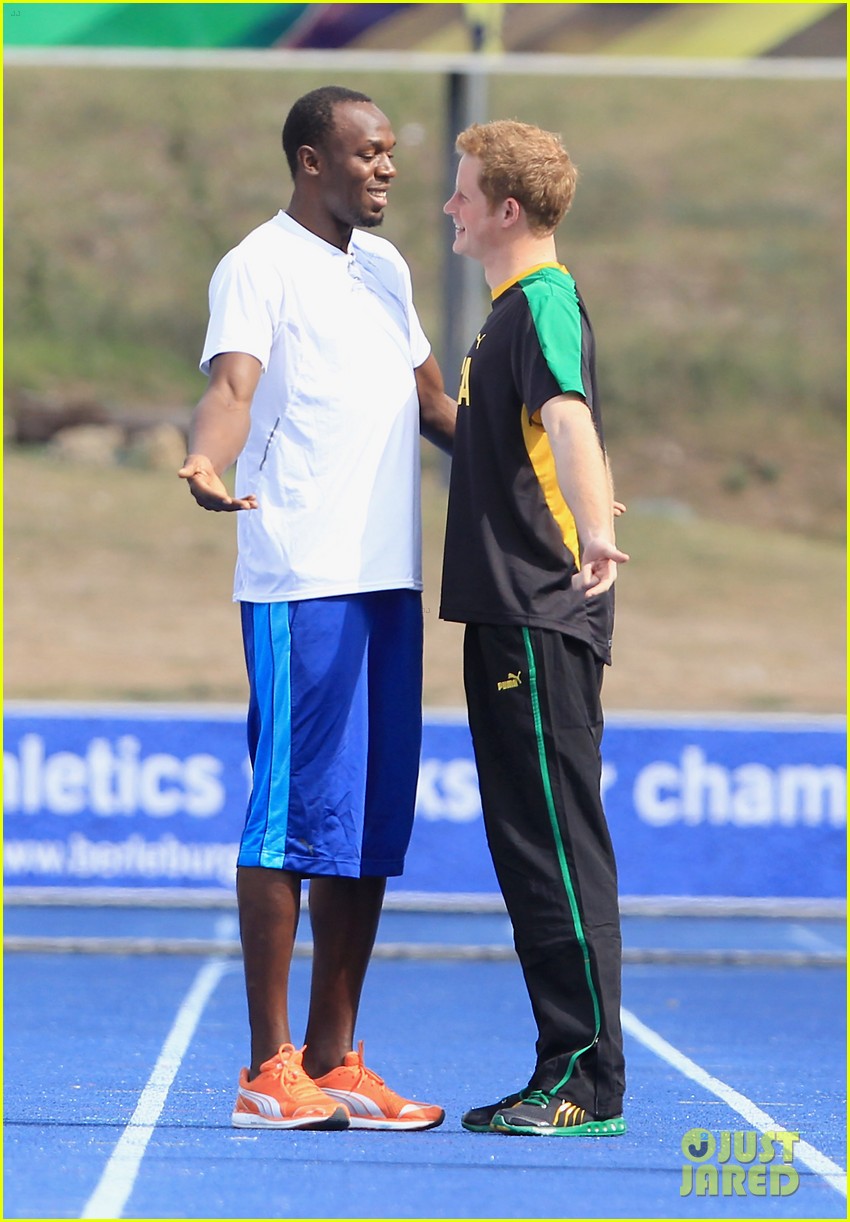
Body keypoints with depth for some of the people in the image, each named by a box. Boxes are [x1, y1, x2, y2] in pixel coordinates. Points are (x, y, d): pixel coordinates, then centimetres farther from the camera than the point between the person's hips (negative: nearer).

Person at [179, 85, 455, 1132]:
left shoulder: (384, 266, 19)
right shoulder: (257, 266, -5)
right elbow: (232, 384, -20)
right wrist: (206, 462, -38)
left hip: (390, 576, 8)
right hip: (300, 576, -8)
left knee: (371, 821, 8)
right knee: (295, 815, -8)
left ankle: (333, 1060, 13)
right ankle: (269, 1067, -4)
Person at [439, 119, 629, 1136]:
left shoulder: (543, 301, -14)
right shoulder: (513, 307, 18)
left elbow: (569, 414, -34)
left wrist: (595, 531, -49)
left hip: (543, 620, -10)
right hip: (507, 612, 10)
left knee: (559, 844, -8)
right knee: (528, 845, 12)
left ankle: (588, 1081, -5)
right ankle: (568, 1072, 17)